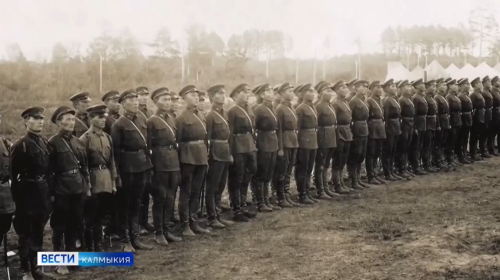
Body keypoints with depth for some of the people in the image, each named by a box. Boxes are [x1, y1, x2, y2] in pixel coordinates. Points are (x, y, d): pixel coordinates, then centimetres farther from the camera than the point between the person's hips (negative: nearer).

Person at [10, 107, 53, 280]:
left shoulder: (45, 143, 8)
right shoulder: (20, 145, -12)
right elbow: (13, 174, -13)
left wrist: (49, 191, 8)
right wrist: (17, 197, -14)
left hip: (43, 193, 7)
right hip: (27, 194, -6)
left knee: (38, 233, 15)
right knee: (25, 234, 3)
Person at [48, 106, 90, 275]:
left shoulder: (78, 142, 11)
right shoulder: (52, 143, -9)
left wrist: (87, 187, 11)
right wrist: (51, 192, -12)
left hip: (78, 190, 6)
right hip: (61, 191, -6)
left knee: (75, 225, 14)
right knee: (59, 227, 4)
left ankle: (71, 254, 29)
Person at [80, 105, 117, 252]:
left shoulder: (107, 137, 10)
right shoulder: (85, 139, -8)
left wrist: (113, 182, 13)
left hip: (106, 181, 6)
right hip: (93, 180, -6)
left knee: (100, 215, 14)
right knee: (90, 216, 3)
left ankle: (98, 245, 25)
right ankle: (90, 248, 13)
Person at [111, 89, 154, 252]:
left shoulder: (142, 119, 9)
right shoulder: (119, 124, -10)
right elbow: (116, 151, -11)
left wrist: (149, 165, 10)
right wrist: (117, 175, -14)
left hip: (142, 166, 6)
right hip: (127, 168, -6)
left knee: (137, 204, 14)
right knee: (124, 205, 6)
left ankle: (135, 238, 23)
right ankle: (125, 241, 15)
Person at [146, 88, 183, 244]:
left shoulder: (172, 119, 14)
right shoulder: (151, 121, -7)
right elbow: (148, 146, -9)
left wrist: (177, 164, 14)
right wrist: (151, 166, -13)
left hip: (173, 163, 6)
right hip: (160, 165, -6)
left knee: (170, 198, 11)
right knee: (160, 199, 1)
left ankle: (167, 230, 20)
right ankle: (158, 233, 9)